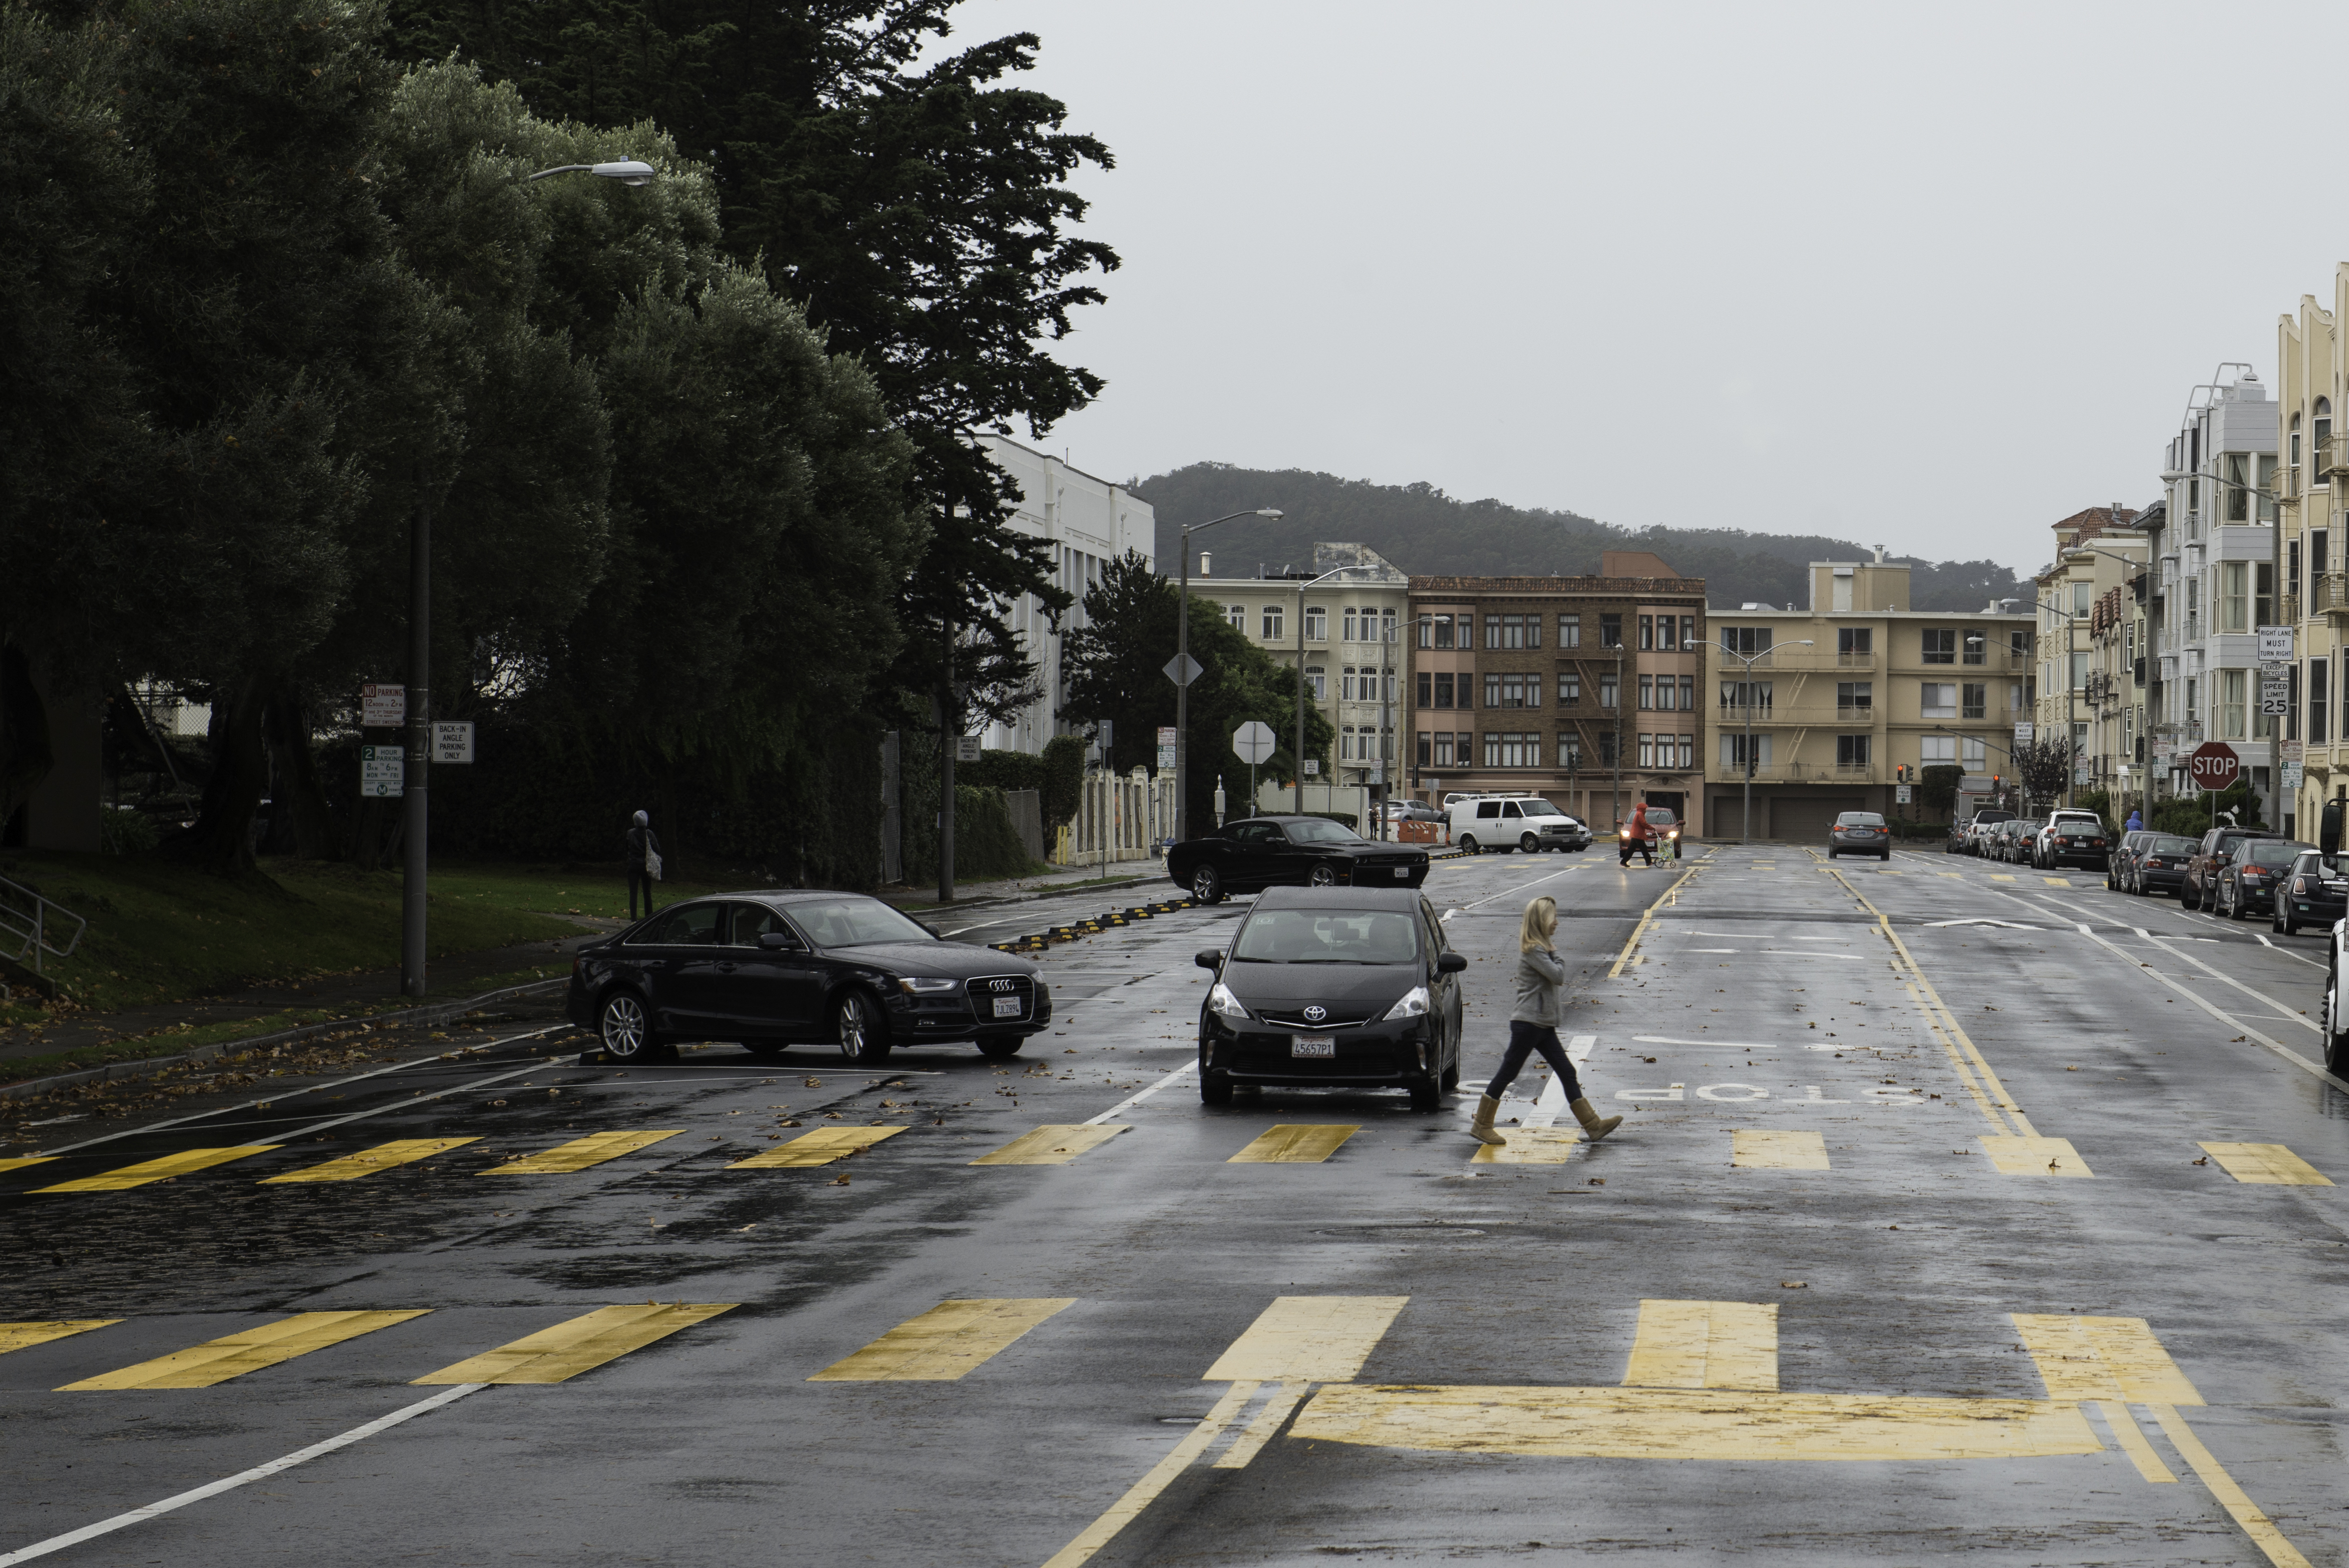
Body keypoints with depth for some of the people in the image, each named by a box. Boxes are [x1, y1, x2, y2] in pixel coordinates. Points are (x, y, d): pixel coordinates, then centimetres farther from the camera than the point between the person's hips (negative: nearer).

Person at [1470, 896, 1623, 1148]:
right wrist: (1557, 957, -6)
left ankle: (1593, 1124, 7)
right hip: (1528, 1023, -10)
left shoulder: (1541, 948, 16)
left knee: (1567, 1073, 7)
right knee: (1507, 1073, -2)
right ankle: (1481, 1126, 6)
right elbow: (1558, 976, -20)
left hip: (1543, 1024, 10)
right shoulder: (1533, 950, -15)